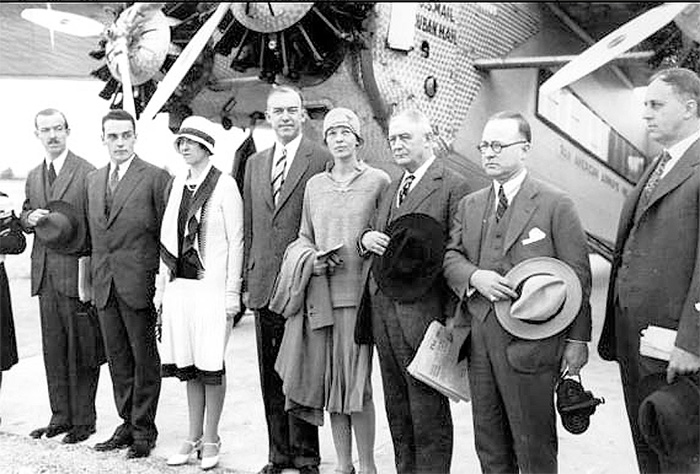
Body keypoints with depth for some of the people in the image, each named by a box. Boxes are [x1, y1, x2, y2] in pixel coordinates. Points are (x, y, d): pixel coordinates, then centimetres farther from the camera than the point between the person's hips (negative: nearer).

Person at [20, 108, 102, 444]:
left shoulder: (87, 172, -6)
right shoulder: (33, 177, 15)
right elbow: (24, 217, 22)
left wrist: (89, 263, -14)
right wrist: (30, 218, -1)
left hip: (76, 269, -6)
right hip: (45, 274, 7)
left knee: (81, 350, 1)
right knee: (53, 349, 12)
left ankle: (83, 420, 11)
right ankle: (60, 416, 22)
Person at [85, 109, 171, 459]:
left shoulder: (156, 177, -6)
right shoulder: (93, 180, 14)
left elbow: (167, 235, -7)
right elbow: (94, 234, 17)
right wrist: (92, 279, 11)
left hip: (140, 283, -6)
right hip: (104, 285, 6)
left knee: (145, 359, 4)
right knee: (117, 360, 14)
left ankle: (143, 430, 15)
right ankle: (127, 423, 26)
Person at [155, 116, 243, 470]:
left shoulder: (224, 185, -5)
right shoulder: (178, 183, 11)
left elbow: (236, 241, -6)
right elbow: (168, 238, 14)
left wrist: (232, 293, -9)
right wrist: (161, 287, 11)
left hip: (211, 284, -5)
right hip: (180, 283, 5)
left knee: (210, 364, 0)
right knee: (188, 363, 10)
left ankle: (210, 441, 13)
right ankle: (194, 437, 20)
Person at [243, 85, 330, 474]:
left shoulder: (323, 161, -4)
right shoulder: (255, 164, 15)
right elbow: (250, 227, 17)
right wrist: (247, 280, 12)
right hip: (264, 285, 6)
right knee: (271, 376, 12)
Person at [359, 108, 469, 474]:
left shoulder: (453, 187, -7)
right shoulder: (389, 190, 18)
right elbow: (374, 236, 22)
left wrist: (452, 320, -17)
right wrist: (366, 238, -3)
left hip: (422, 313, -7)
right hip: (383, 309, 7)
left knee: (428, 414, 2)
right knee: (397, 412, 17)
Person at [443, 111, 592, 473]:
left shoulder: (556, 204, -3)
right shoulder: (469, 205, 13)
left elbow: (577, 276, -4)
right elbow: (449, 256, 9)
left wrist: (577, 340, -8)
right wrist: (474, 277, -13)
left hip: (529, 342, -5)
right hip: (479, 338, 5)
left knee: (534, 444, 4)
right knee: (488, 441, 14)